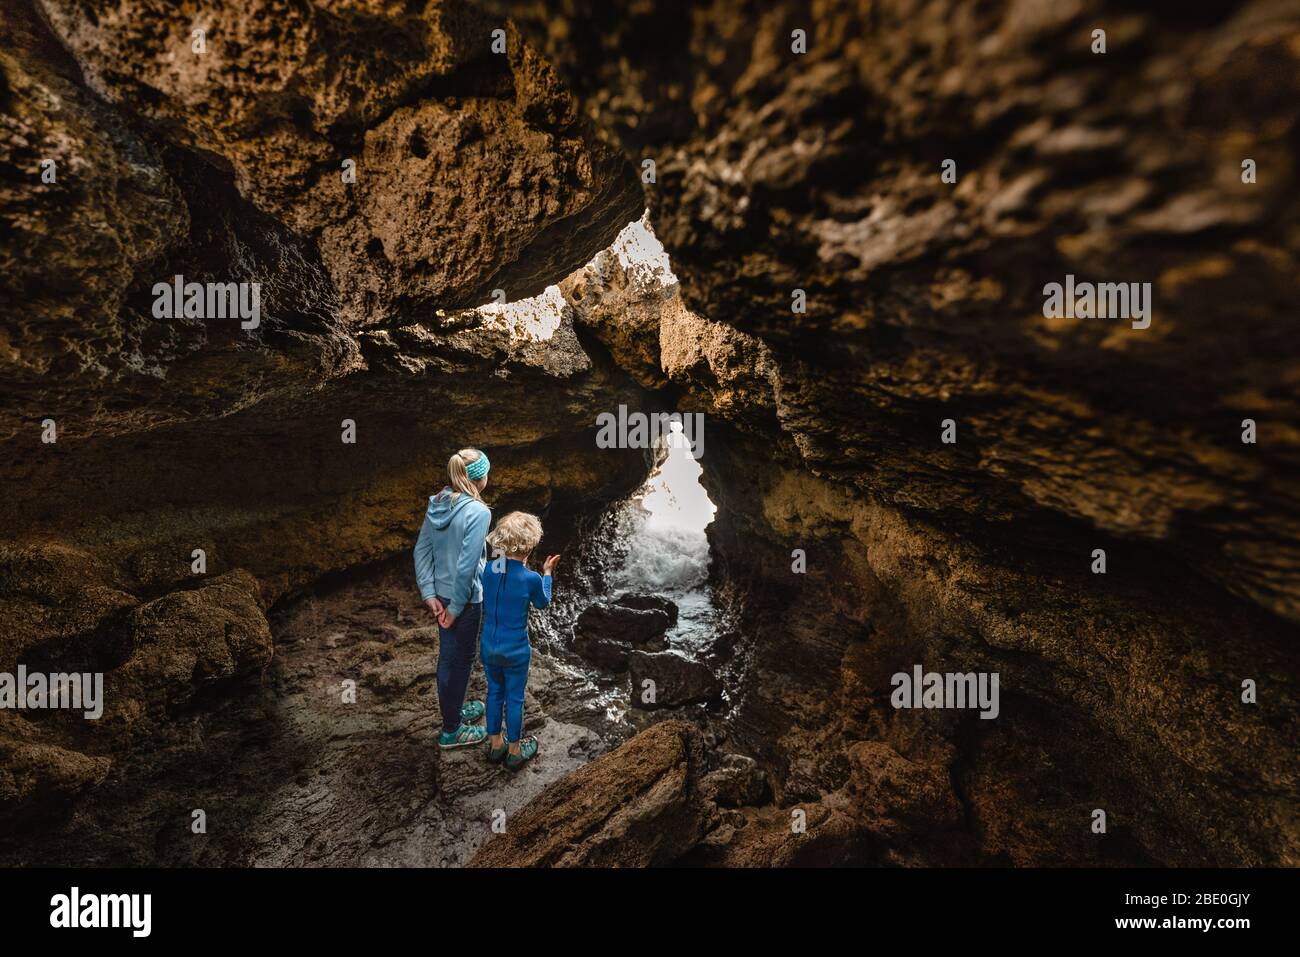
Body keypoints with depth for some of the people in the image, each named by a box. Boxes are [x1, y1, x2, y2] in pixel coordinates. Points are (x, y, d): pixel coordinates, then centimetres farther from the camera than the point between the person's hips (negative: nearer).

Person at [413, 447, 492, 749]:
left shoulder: (437, 504, -1)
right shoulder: (478, 512, -24)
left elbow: (421, 550, 2)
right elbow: (466, 566, -25)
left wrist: (429, 594, 2)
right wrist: (456, 608, -16)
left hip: (440, 594, 7)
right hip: (465, 599, -7)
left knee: (448, 655, 24)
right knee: (460, 659, 9)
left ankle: (453, 710, 45)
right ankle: (451, 731, 25)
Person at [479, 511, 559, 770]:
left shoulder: (488, 569, -12)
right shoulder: (530, 578, -23)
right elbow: (543, 603, -2)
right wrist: (547, 573, 10)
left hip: (489, 648, 4)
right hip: (515, 652, -4)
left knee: (494, 692, 21)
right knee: (514, 699, 13)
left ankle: (496, 744, 37)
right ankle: (515, 751, 31)